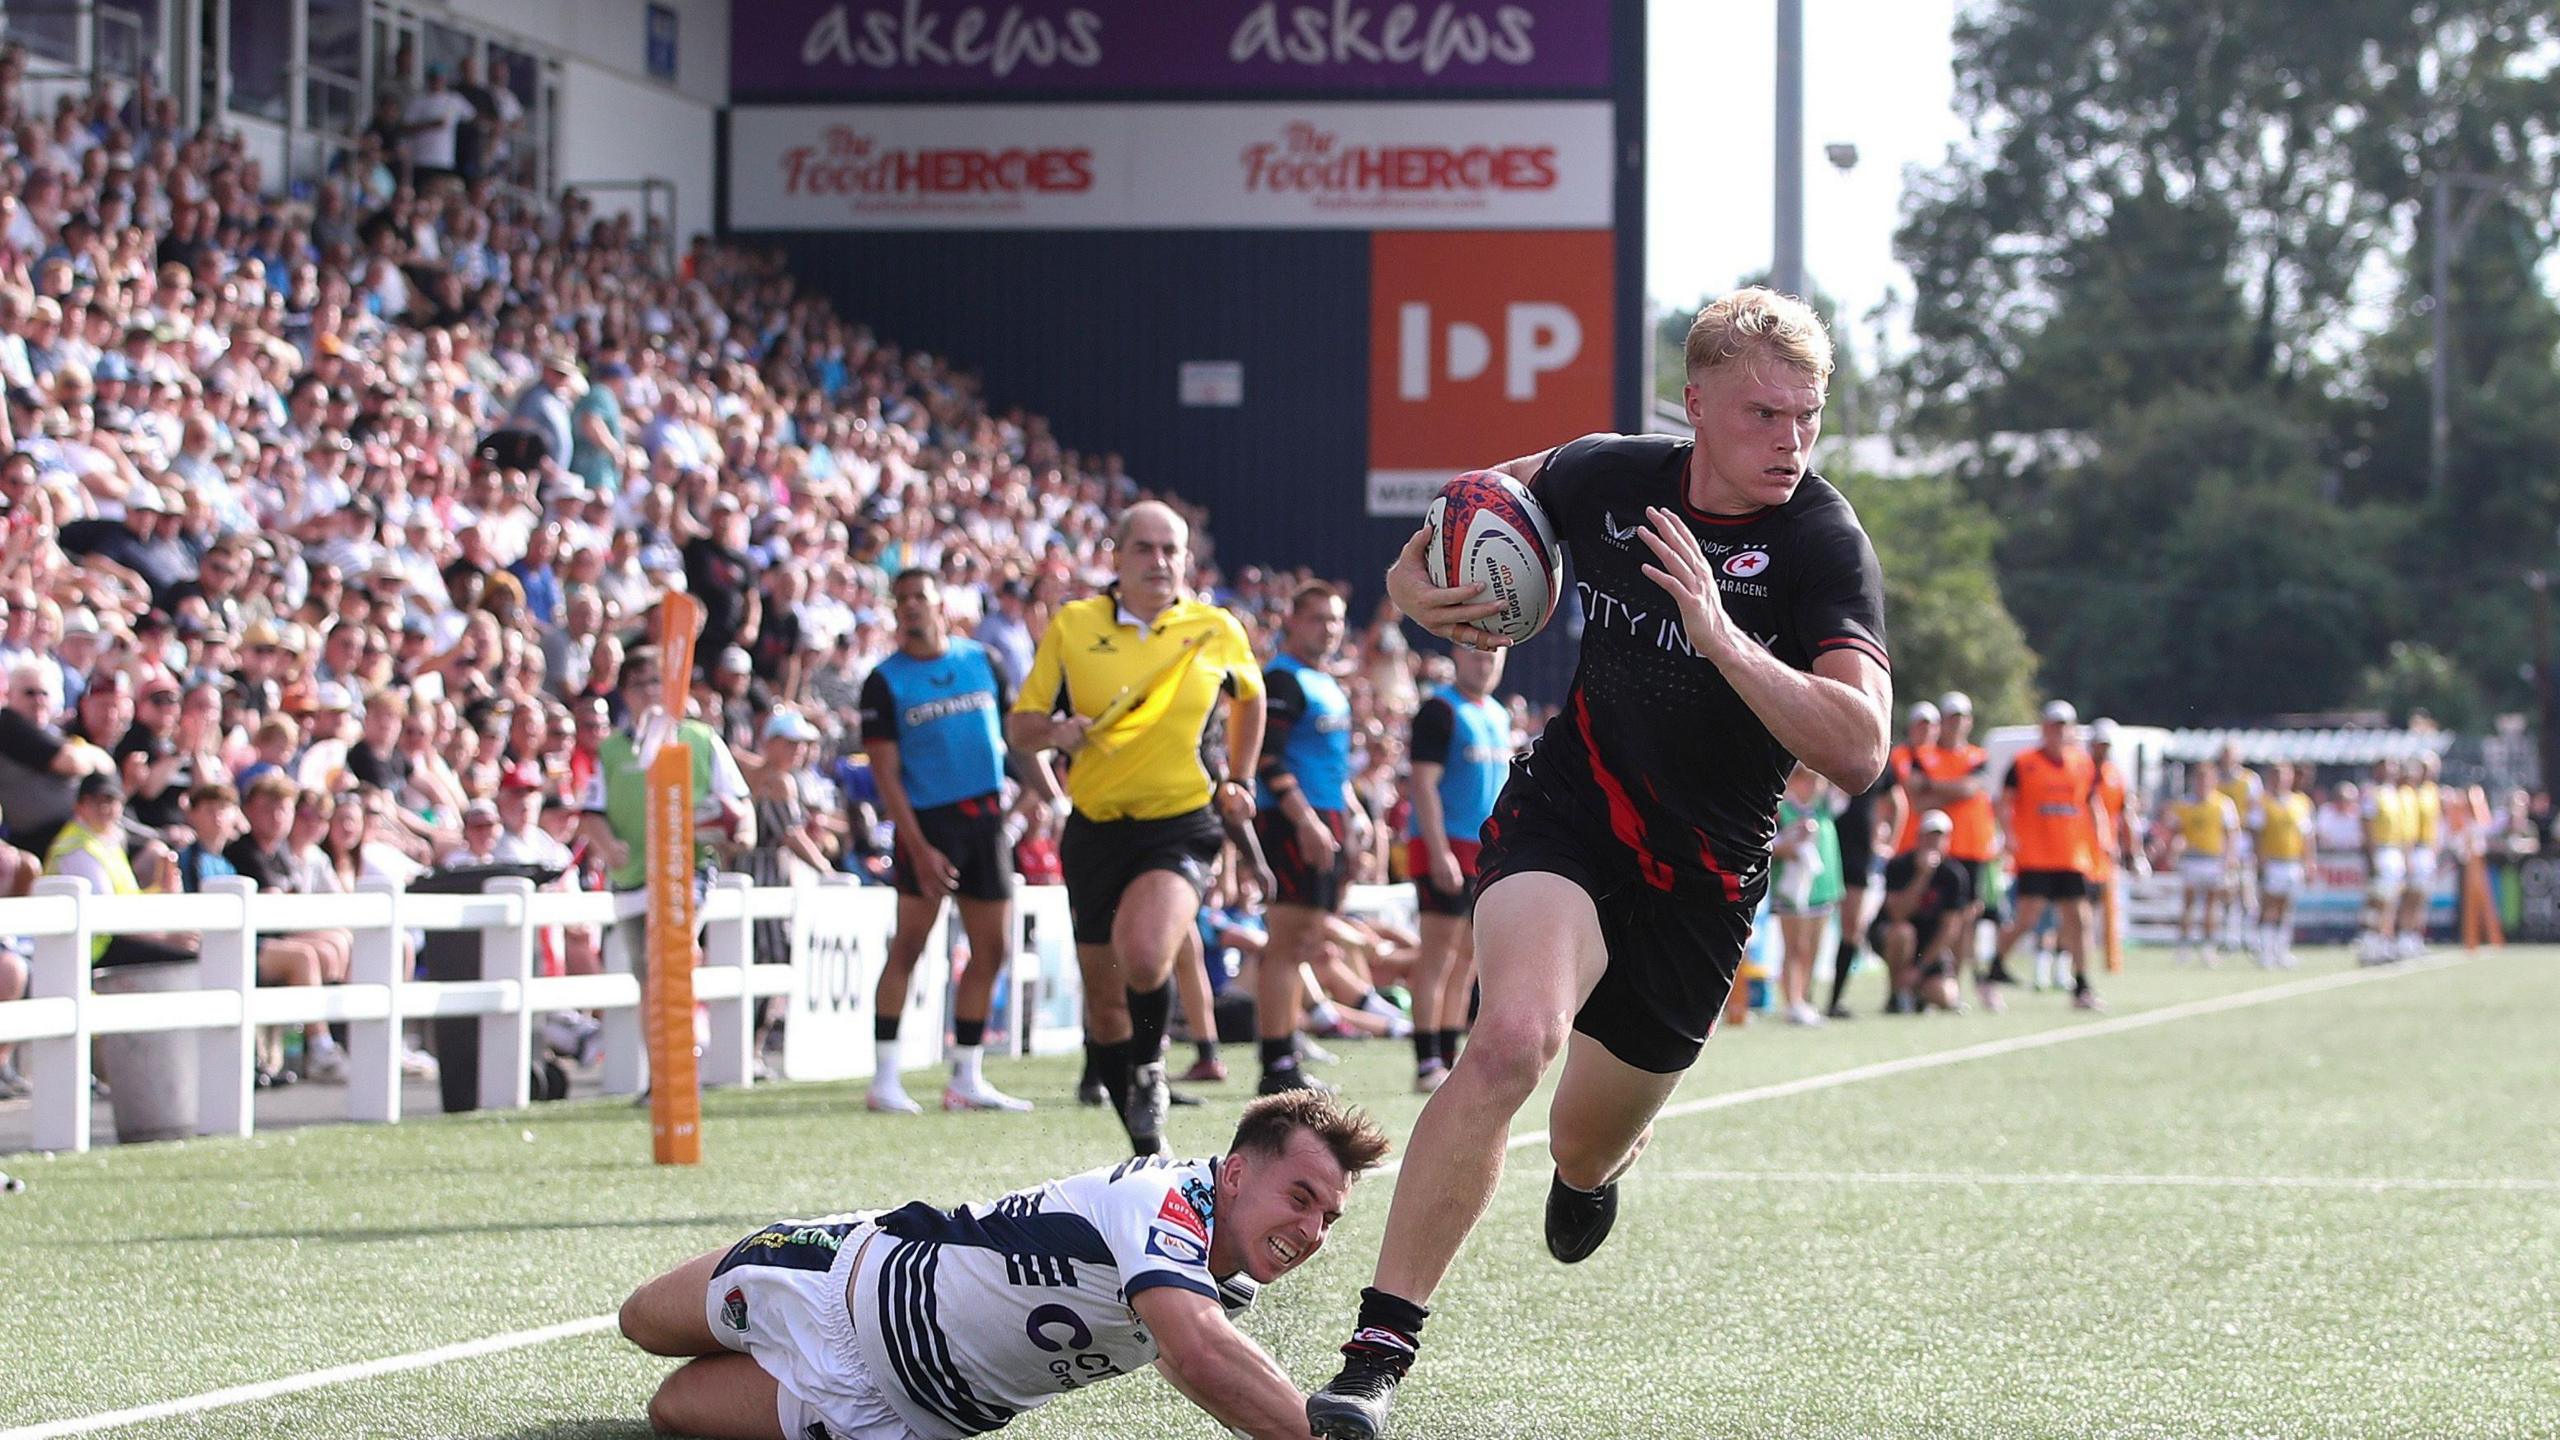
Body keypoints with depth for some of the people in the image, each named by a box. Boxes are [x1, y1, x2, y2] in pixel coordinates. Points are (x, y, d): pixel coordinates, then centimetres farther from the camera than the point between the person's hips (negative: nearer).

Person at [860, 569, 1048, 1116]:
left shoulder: (981, 660, 9)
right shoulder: (885, 681, -3)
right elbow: (885, 773, -7)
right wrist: (919, 849, -14)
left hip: (985, 818, 5)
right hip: (927, 819, -5)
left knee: (993, 949, 5)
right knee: (908, 945, -10)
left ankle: (967, 1078, 13)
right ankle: (884, 1076, -6)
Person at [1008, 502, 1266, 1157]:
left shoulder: (1217, 631, 2)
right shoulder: (1071, 626, 1)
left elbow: (1249, 697, 24)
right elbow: (1019, 728, 3)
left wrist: (1238, 780, 17)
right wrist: (1055, 729, -18)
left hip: (1180, 825, -2)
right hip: (1095, 828, 2)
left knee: (1144, 959, -29)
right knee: (1103, 998, 7)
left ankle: (1149, 1069, 1)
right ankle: (1147, 1146, 25)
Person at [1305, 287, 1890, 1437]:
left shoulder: (1826, 545, -17)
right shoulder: (1603, 478, -8)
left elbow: (1858, 750, -28)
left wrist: (1722, 637, -37)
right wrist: (1414, 579, -4)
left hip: (1706, 877, 0)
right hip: (1568, 814, 0)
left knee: (1589, 1145, 14)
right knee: (1512, 1038, -29)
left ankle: (1592, 1169, 58)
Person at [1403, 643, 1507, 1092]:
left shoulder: (1498, 715, 17)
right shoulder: (1440, 709, -8)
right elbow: (1424, 783, -15)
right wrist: (1440, 852, -22)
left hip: (1488, 853, 8)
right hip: (1446, 849, -8)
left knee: (1469, 955, 10)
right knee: (1439, 950, -10)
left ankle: (1449, 1058, 16)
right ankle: (1428, 1064, -11)